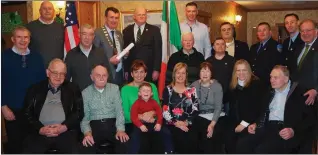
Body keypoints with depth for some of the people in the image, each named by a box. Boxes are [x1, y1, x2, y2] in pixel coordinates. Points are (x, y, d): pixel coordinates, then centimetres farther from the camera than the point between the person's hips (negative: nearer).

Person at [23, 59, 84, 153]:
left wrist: (64, 127, -8)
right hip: (40, 132, 1)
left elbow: (79, 112, 8)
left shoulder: (73, 89, 14)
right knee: (28, 151, -23)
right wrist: (40, 128, -6)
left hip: (66, 132, -1)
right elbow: (27, 113, 10)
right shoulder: (35, 89, 15)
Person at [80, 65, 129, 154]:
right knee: (87, 144, -31)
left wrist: (120, 129, -14)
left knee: (123, 141, -29)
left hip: (112, 124, 1)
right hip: (95, 125, 0)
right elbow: (84, 116, 2)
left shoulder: (115, 88, 9)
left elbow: (119, 111, 2)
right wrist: (87, 132, -18)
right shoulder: (85, 93, 6)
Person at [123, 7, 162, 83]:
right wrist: (125, 70, 4)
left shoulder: (154, 30, 3)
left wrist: (156, 70, -8)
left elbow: (158, 51, -1)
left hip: (149, 70, -1)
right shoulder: (127, 31, 9)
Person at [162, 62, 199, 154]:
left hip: (188, 125, 1)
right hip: (173, 125, -1)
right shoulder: (168, 90, 11)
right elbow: (164, 111, 2)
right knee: (181, 140, -27)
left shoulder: (192, 90, 15)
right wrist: (176, 123, -10)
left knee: (191, 141, -25)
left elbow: (195, 110, 6)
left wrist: (187, 122, -9)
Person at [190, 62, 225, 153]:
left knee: (213, 134, -23)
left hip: (215, 116, -1)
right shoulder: (194, 85, 3)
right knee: (204, 135, -23)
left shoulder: (217, 86, -4)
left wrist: (212, 124, -20)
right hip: (199, 116, 1)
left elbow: (218, 107, -9)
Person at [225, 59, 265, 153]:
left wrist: (245, 123, -13)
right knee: (228, 139, -19)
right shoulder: (233, 86, 12)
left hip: (250, 122, -4)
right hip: (236, 121, 4)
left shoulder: (256, 84, -4)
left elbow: (257, 107, -10)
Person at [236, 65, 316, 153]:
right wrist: (256, 124, 7)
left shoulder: (299, 93, 1)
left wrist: (293, 131, -18)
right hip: (268, 128, 6)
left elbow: (310, 118, -4)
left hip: (285, 132, -6)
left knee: (261, 150, -31)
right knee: (242, 144, -21)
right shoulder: (270, 93, 20)